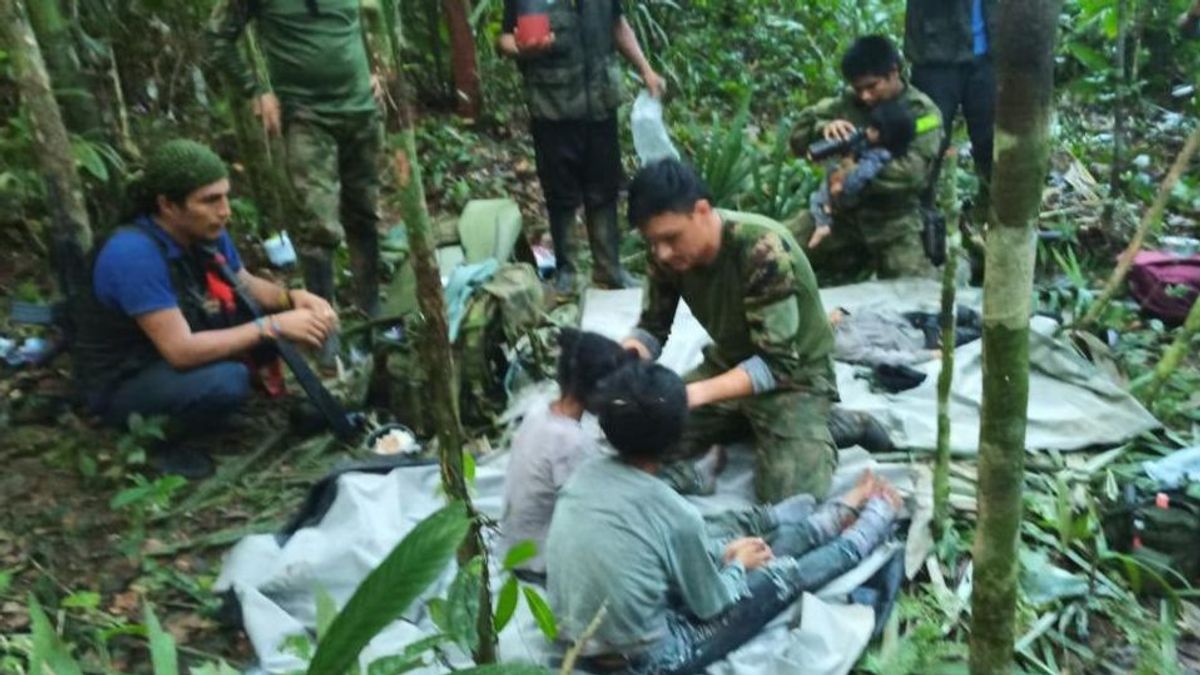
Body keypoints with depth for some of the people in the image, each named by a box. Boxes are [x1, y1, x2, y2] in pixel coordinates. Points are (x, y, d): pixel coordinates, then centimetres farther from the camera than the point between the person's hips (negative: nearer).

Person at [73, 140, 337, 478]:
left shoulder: (206, 232, -9)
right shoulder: (135, 254, -32)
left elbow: (248, 286, 7)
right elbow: (182, 351, -34)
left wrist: (293, 298, -15)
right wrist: (273, 326, -32)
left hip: (177, 351, 8)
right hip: (123, 384, -7)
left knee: (268, 310, -4)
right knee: (227, 380, -34)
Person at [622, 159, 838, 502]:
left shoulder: (763, 250, -32)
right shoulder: (666, 251, -14)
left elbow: (777, 363, -32)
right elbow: (653, 329, -4)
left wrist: (697, 393, -45)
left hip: (794, 374, -6)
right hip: (729, 364, 6)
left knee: (789, 496, -23)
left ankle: (815, 426, 7)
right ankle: (745, 424, 10)